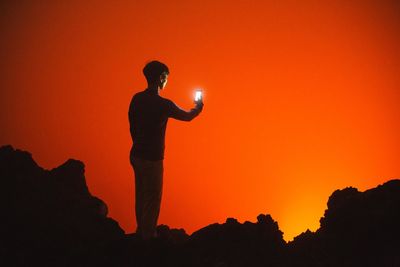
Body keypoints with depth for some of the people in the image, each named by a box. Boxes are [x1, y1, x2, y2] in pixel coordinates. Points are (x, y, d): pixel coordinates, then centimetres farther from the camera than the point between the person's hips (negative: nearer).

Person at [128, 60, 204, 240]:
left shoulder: (137, 99, 1)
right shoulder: (163, 104, -18)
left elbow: (132, 127, 10)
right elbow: (187, 116, -1)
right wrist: (198, 107, 20)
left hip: (137, 155, 7)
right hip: (152, 158, -7)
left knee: (141, 195, 20)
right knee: (152, 198, 7)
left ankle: (141, 231, 33)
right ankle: (148, 236, 16)